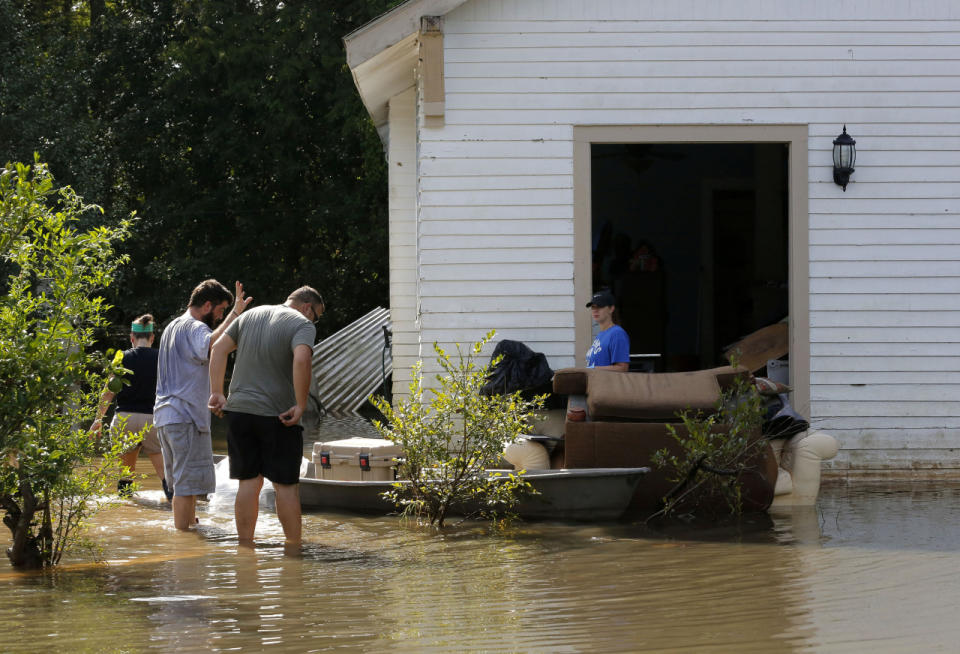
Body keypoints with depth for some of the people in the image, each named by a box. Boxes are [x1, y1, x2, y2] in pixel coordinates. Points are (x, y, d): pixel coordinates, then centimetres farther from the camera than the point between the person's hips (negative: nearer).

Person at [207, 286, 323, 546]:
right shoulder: (302, 324, -6)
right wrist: (300, 406, -19)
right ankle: (293, 547, 2)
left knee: (249, 482, 10)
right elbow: (301, 359, -24)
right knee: (286, 484, 1)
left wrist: (216, 393, 11)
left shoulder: (251, 315, 14)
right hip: (276, 415, -5)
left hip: (238, 410, 5)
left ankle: (244, 545, 11)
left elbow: (219, 348, 12)